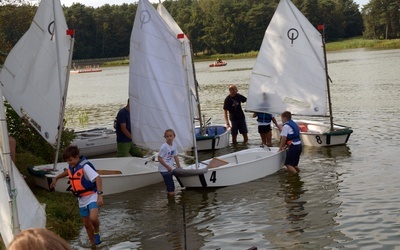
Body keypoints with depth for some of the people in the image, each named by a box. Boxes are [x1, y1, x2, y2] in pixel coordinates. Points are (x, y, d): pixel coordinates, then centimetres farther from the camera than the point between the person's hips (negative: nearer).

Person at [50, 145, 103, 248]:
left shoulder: (85, 166, -23)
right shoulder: (72, 166, 1)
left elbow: (98, 178, -31)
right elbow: (68, 172, 28)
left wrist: (100, 195, -38)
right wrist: (56, 178, 31)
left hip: (92, 196, -8)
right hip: (82, 199, 8)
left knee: (93, 218, -30)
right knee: (87, 225, 13)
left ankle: (97, 232, 1)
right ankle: (93, 245, 27)